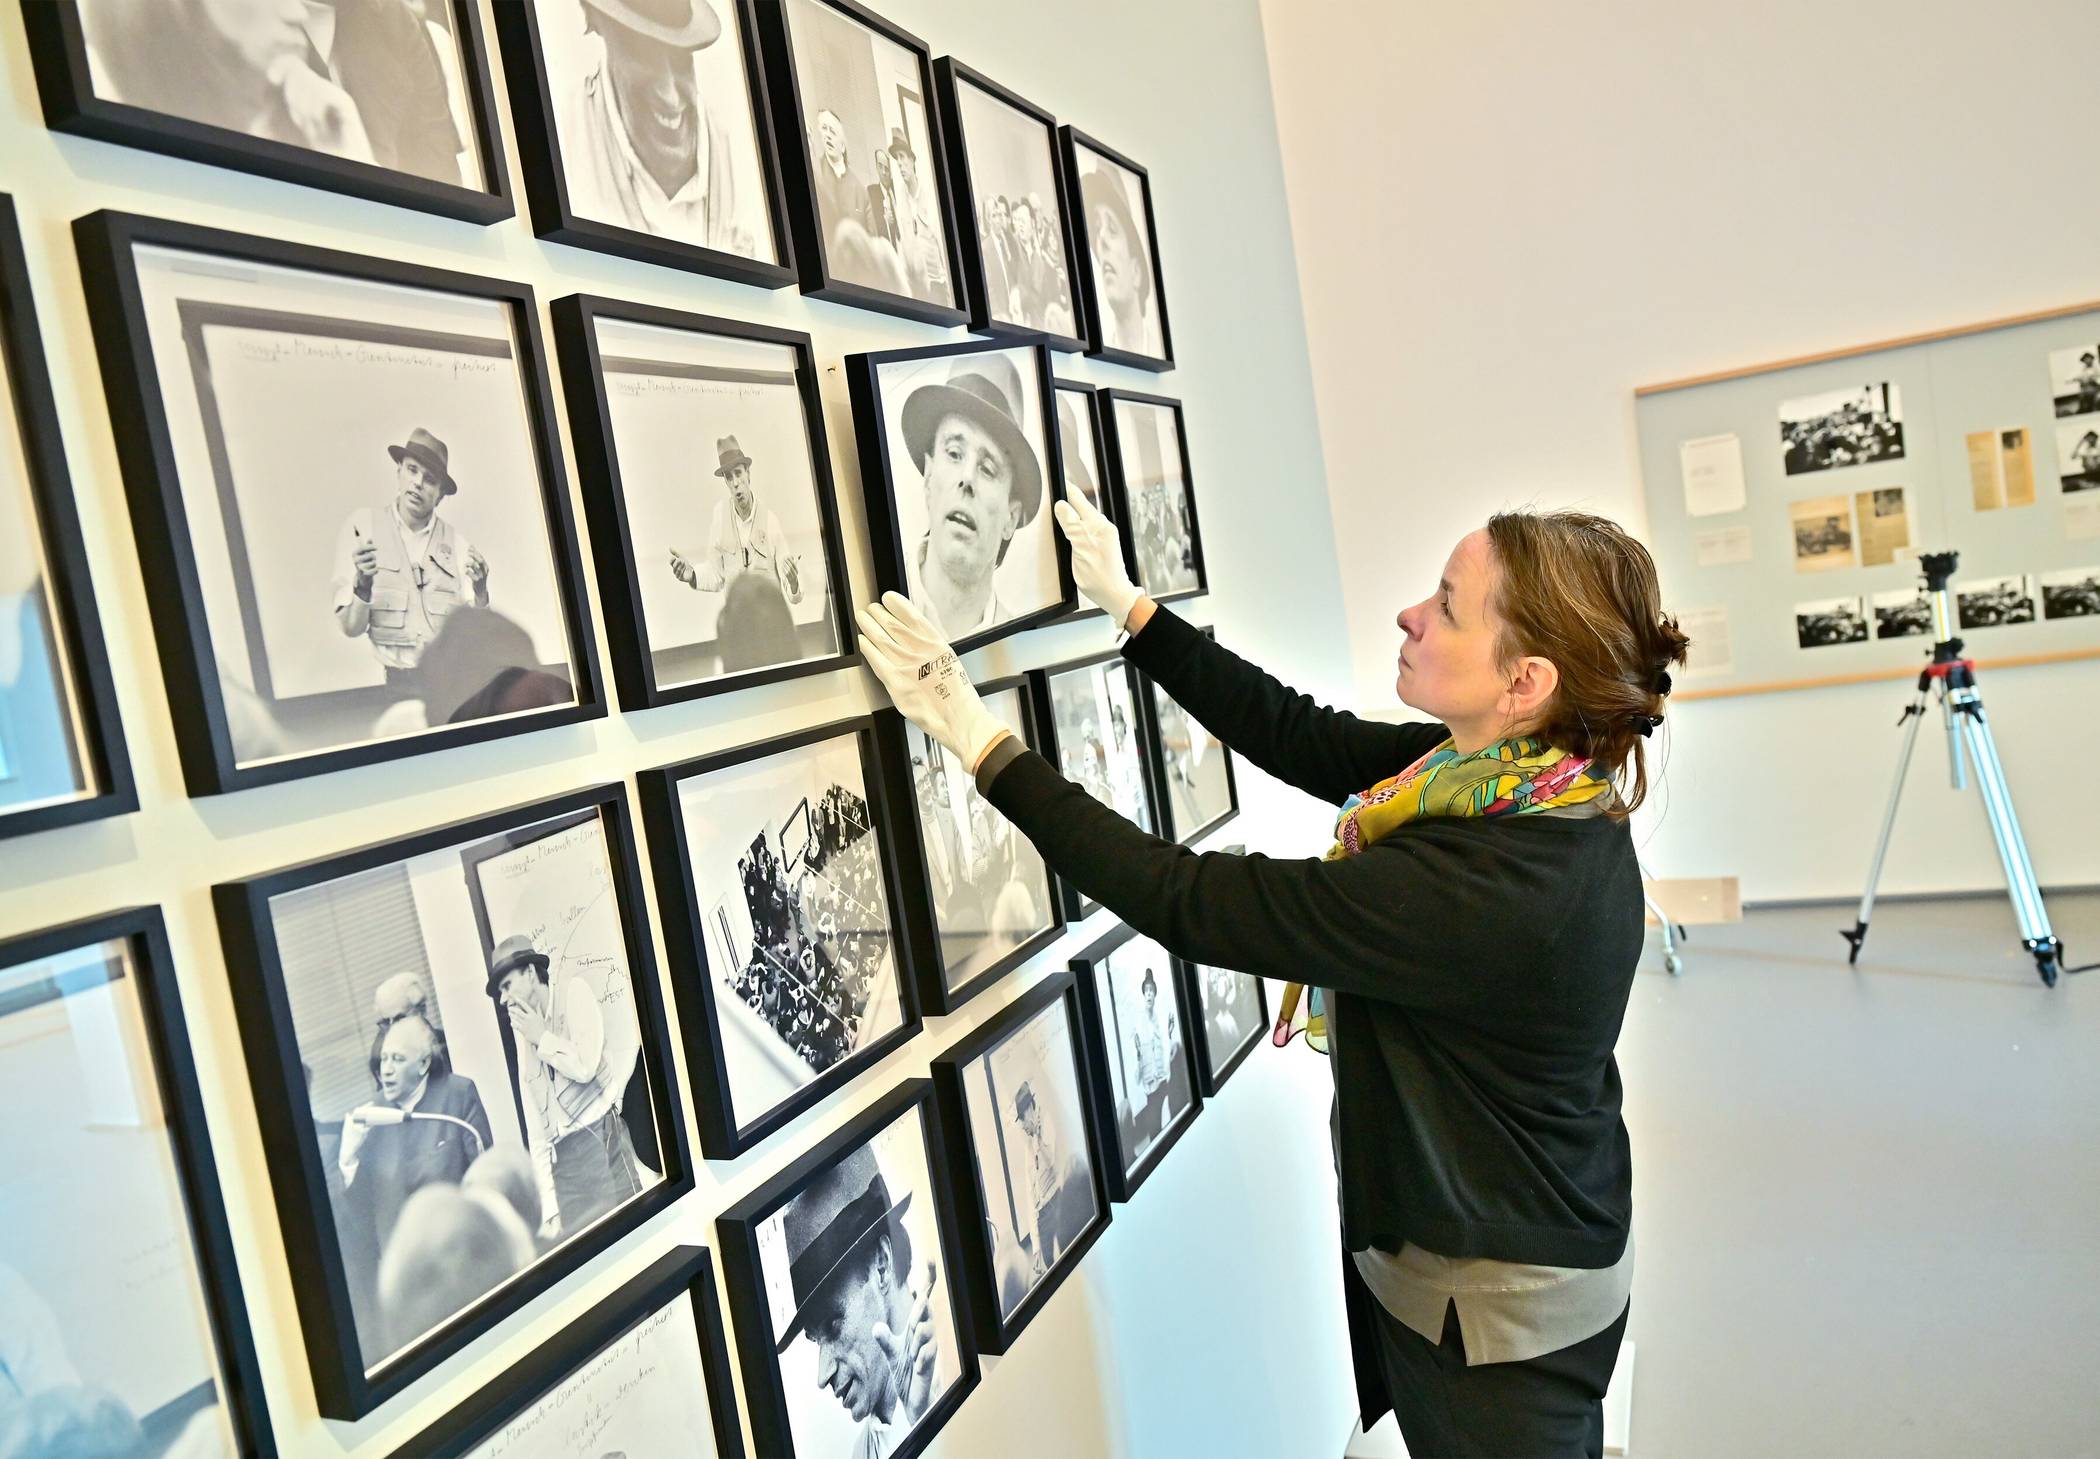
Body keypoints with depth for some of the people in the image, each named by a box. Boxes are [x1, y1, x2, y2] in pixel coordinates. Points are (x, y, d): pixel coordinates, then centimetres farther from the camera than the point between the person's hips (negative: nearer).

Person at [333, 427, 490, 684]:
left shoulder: (457, 543, 7)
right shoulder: (362, 526, 4)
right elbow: (350, 628, -1)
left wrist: (480, 592, -15)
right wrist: (362, 586, -19)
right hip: (390, 680, -2)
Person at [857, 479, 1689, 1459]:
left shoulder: (1487, 885, -37)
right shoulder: (1542, 779, -10)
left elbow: (1190, 904, -31)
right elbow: (1301, 736, -4)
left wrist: (986, 747, -26)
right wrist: (1130, 609, -1)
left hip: (1493, 1307, -7)